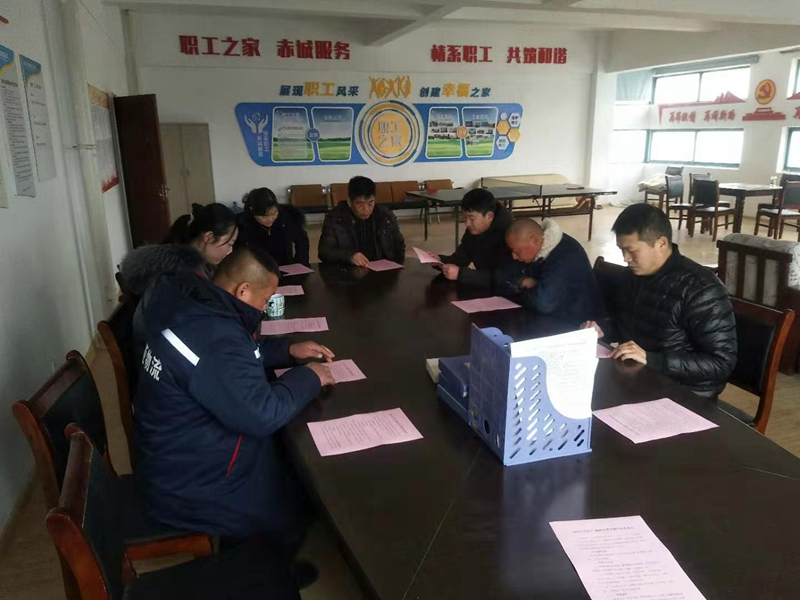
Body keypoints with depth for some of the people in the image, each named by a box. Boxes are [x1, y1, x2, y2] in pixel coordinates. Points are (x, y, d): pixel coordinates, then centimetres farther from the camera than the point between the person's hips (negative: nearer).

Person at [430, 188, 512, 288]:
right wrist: (440, 260, -15)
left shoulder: (507, 234, -26)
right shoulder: (473, 230, 0)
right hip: (483, 287, 8)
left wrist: (460, 274, -35)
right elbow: (460, 258, 5)